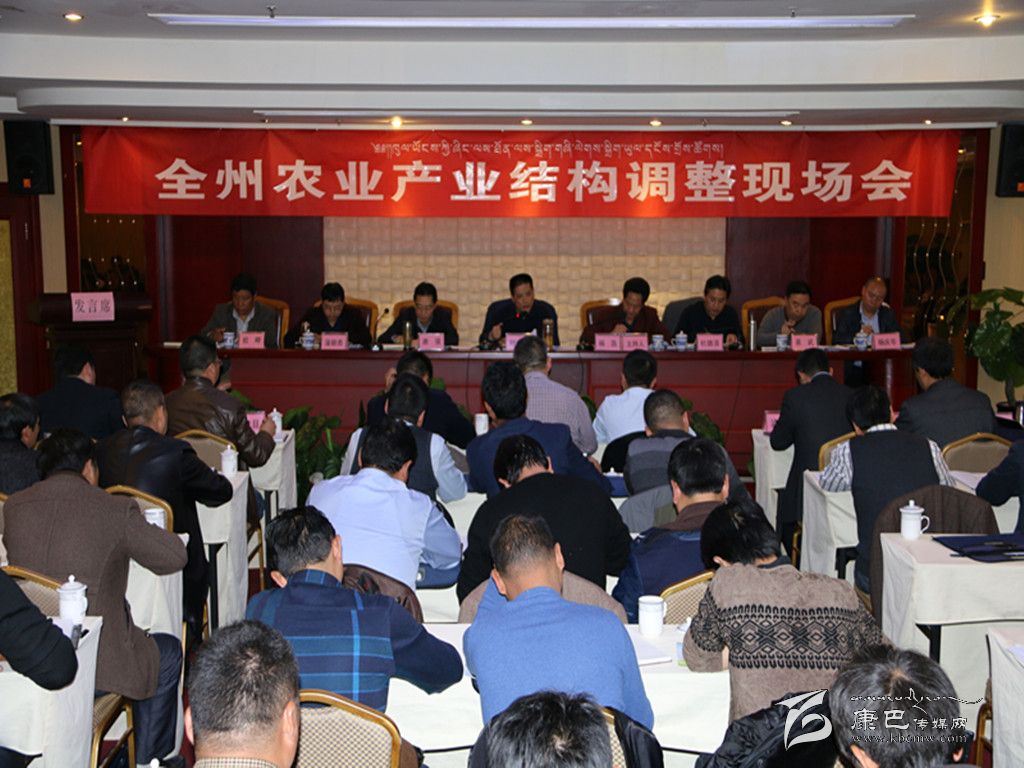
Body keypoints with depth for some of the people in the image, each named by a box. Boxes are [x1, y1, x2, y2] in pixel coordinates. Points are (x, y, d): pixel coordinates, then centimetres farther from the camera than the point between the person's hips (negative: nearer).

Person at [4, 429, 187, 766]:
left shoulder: (13, 507, 0)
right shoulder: (117, 510, -14)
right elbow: (175, 558, -3)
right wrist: (138, 525, 15)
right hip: (94, 662, -6)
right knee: (168, 653, 24)